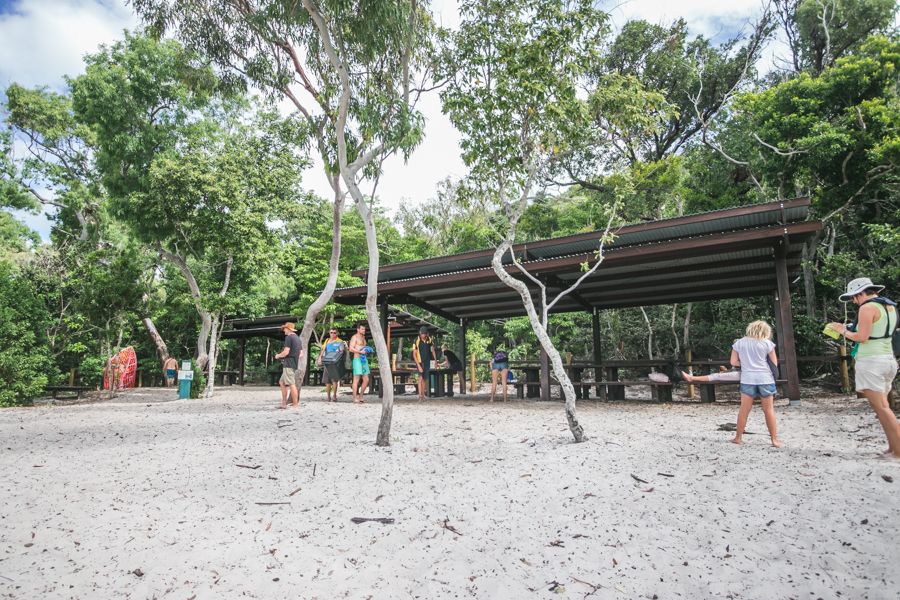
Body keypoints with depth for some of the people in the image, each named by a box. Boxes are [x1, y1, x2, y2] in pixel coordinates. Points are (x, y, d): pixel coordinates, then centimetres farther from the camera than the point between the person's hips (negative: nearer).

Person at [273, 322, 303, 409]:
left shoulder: (289, 337, -9)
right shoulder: (297, 338, 18)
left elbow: (286, 352, -16)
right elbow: (301, 353, 20)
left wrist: (278, 355, 0)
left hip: (288, 364, -9)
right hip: (294, 364, 9)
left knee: (292, 384, -8)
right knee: (282, 382, 16)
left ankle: (295, 404, -8)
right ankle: (284, 403, 16)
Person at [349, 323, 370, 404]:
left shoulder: (363, 337, 21)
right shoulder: (354, 337, -4)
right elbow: (351, 349, -14)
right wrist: (360, 352, -21)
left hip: (364, 360, 8)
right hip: (357, 360, -8)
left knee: (366, 380, 6)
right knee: (356, 379, -7)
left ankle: (360, 397, 16)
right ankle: (355, 398, -2)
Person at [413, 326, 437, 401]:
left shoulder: (429, 339, -3)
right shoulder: (416, 341, -16)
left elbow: (432, 350, 10)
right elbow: (414, 355, -15)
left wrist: (435, 360, 3)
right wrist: (418, 365, -21)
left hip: (427, 362, 4)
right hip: (420, 362, -4)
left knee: (425, 379, 8)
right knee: (421, 378, -18)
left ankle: (423, 395, 17)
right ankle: (420, 395, -19)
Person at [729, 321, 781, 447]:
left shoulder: (739, 343, 4)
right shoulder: (767, 343, 0)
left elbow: (733, 362, 3)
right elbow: (774, 363, 3)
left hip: (747, 379, 1)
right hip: (765, 379, -1)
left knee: (744, 410, 5)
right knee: (769, 409, 6)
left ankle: (738, 437, 10)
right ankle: (774, 439, 12)